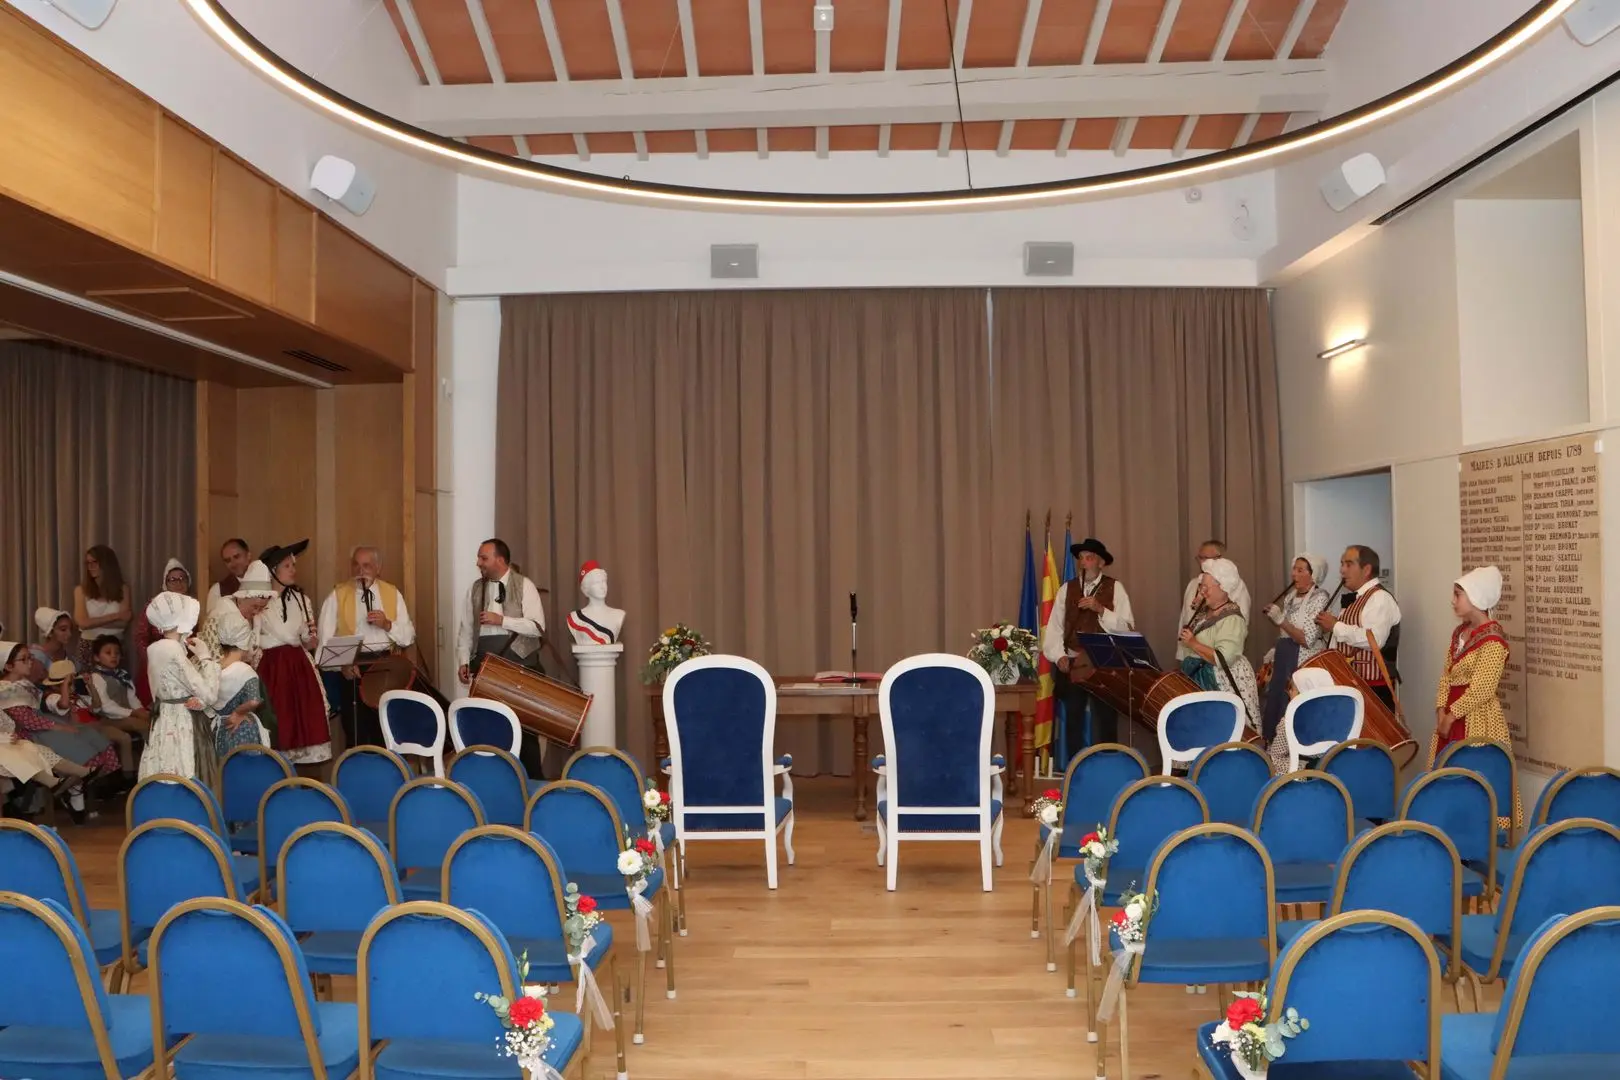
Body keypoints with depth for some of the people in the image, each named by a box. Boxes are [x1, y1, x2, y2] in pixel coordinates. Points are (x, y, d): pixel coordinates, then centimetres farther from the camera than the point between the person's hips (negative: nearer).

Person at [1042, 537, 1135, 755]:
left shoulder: (1115, 587, 1)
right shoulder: (1066, 589, 7)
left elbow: (1127, 627, -9)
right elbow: (1054, 627, 1)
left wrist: (1101, 609, -19)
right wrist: (1059, 655, -12)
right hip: (1072, 665, 3)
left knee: (1104, 723, 0)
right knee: (1073, 722, 10)